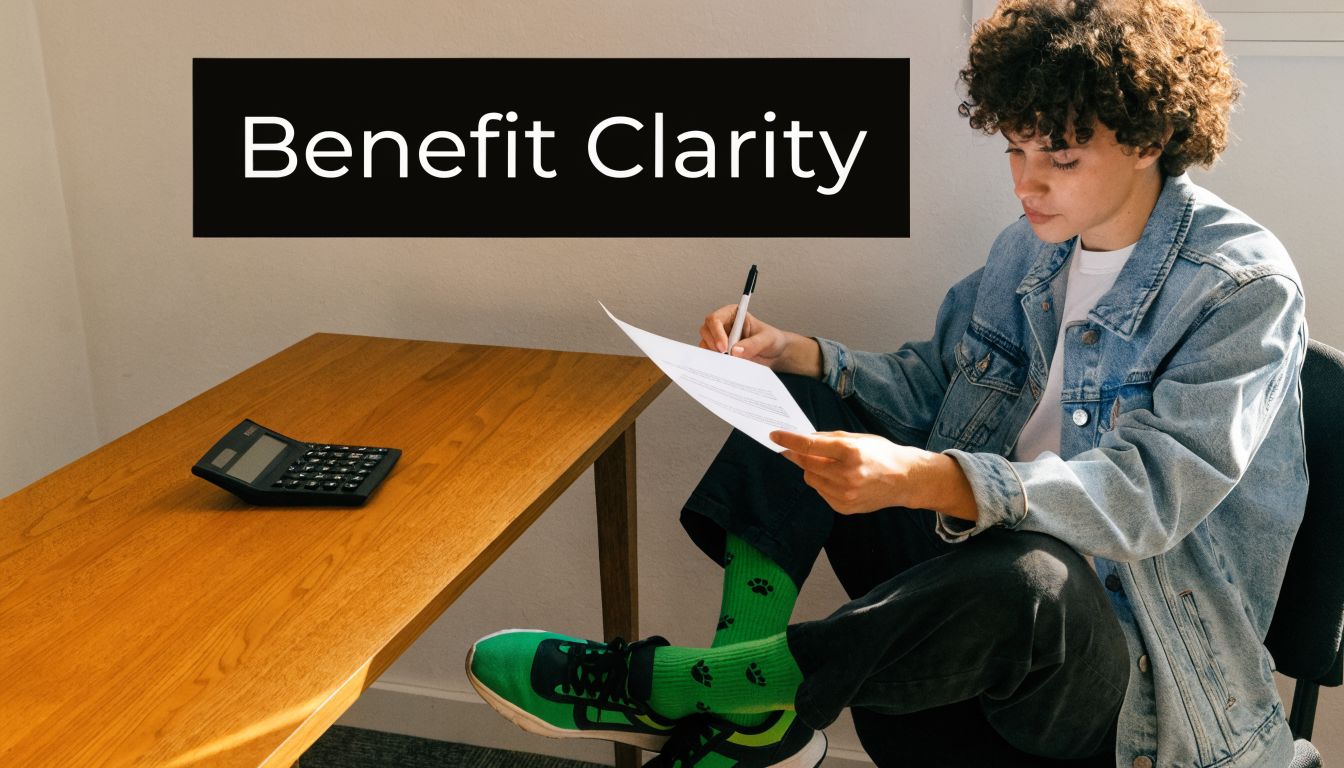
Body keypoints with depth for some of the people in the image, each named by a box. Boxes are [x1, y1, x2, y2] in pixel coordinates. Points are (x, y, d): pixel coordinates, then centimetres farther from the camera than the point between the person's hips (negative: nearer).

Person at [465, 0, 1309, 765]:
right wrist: (793, 353, -10)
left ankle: (664, 684, -23)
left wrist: (923, 478, -41)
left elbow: (1150, 492, -25)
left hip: (1124, 666, -6)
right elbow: (924, 388, 11)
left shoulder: (1245, 288, -14)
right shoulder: (1031, 247, 8)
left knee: (1026, 576, -42)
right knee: (803, 399, -4)